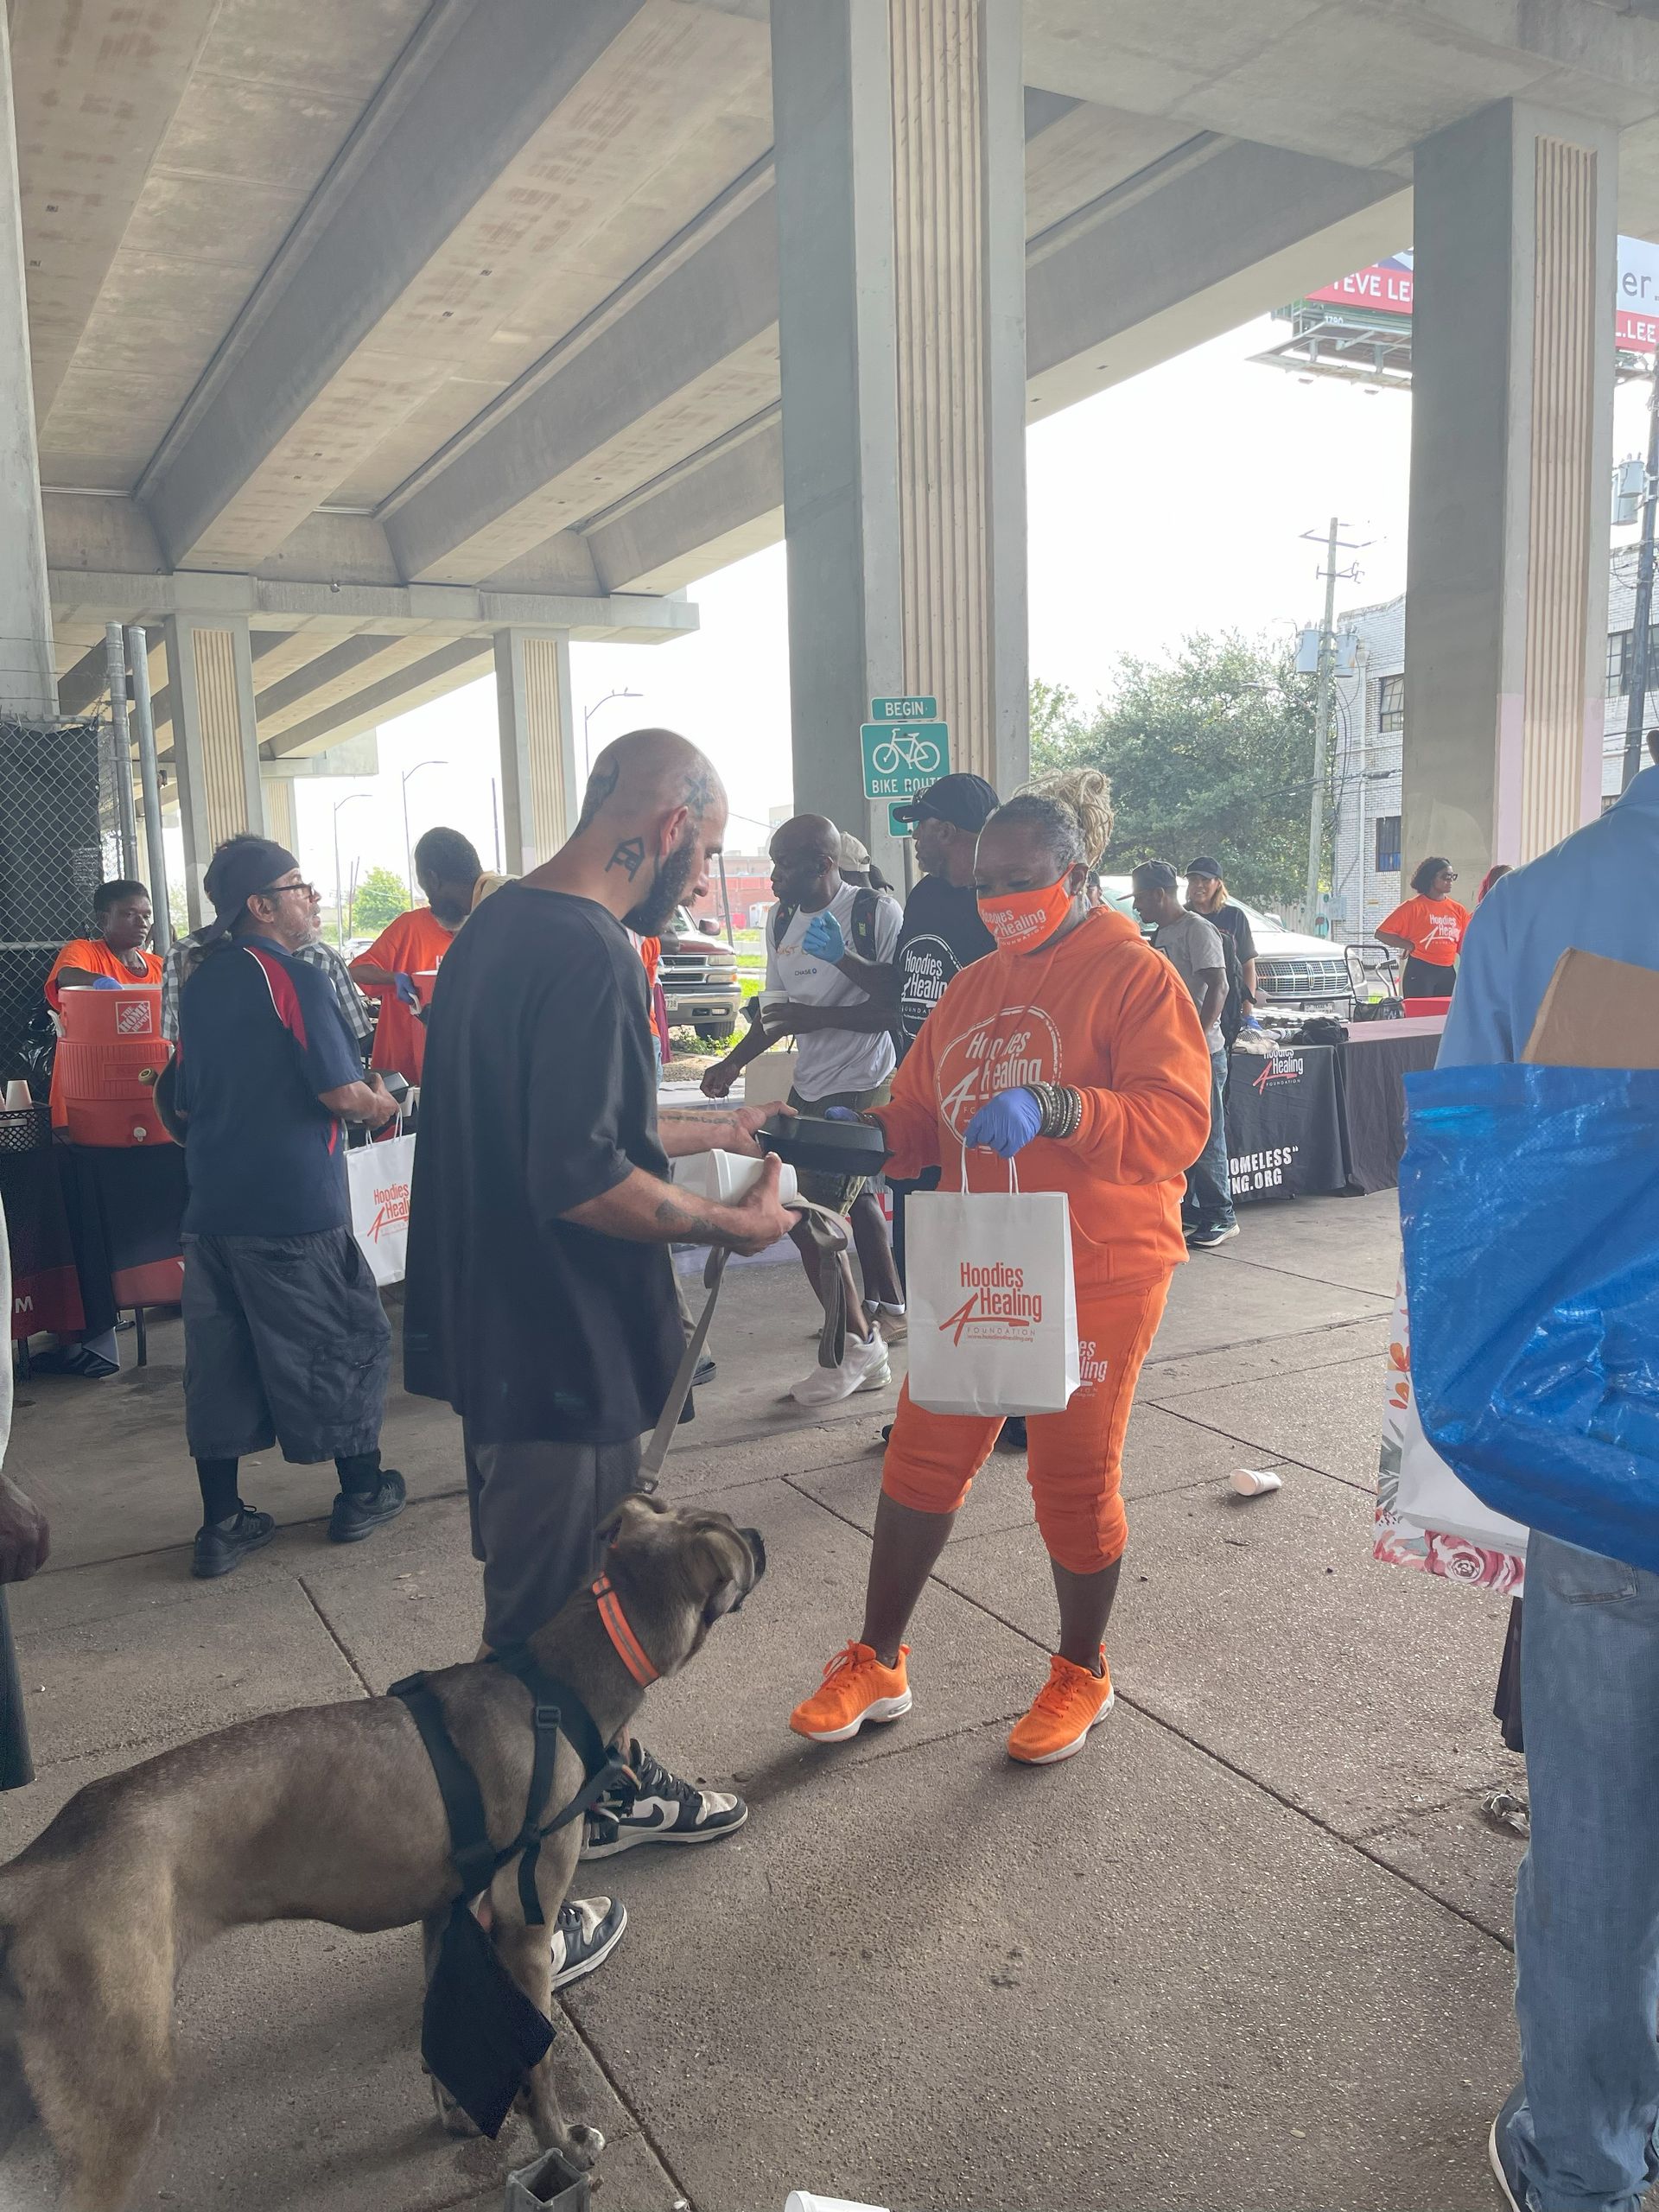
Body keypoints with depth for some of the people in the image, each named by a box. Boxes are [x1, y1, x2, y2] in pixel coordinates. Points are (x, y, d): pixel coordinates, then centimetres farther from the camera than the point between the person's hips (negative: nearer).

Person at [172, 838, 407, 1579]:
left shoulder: (201, 983, 11)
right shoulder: (291, 975, -12)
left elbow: (186, 1102, 18)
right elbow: (342, 1092, -17)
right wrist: (378, 1105, 3)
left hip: (213, 1203, 7)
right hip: (294, 1204, -7)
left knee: (219, 1358, 10)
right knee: (345, 1338, 10)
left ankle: (222, 1524, 16)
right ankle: (362, 1492, 22)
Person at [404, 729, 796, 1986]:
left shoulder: (499, 927, 10)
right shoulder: (591, 953, -23)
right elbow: (579, 1180, -29)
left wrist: (708, 1131, 22)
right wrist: (730, 1224, -14)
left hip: (509, 1329, 10)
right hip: (560, 1350, -10)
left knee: (590, 1587, 25)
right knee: (544, 1627, 6)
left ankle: (612, 1785, 45)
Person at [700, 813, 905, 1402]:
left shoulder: (877, 912, -15)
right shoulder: (782, 920, 10)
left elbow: (899, 1005, -19)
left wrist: (819, 1017, -24)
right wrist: (733, 1062, 13)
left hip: (861, 1088, -8)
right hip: (810, 1086, 8)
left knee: (810, 1217, -11)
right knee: (852, 1197, 20)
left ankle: (857, 1347, 4)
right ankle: (887, 1303, 41)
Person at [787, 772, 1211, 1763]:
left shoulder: (1135, 975, -8)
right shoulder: (974, 986, 13)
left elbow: (1176, 1122, -19)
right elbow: (920, 1118, 12)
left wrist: (1052, 1107, -32)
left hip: (1097, 1276, -6)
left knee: (1074, 1479, 7)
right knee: (922, 1458, 8)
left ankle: (1082, 1674, 30)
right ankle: (878, 1665, 24)